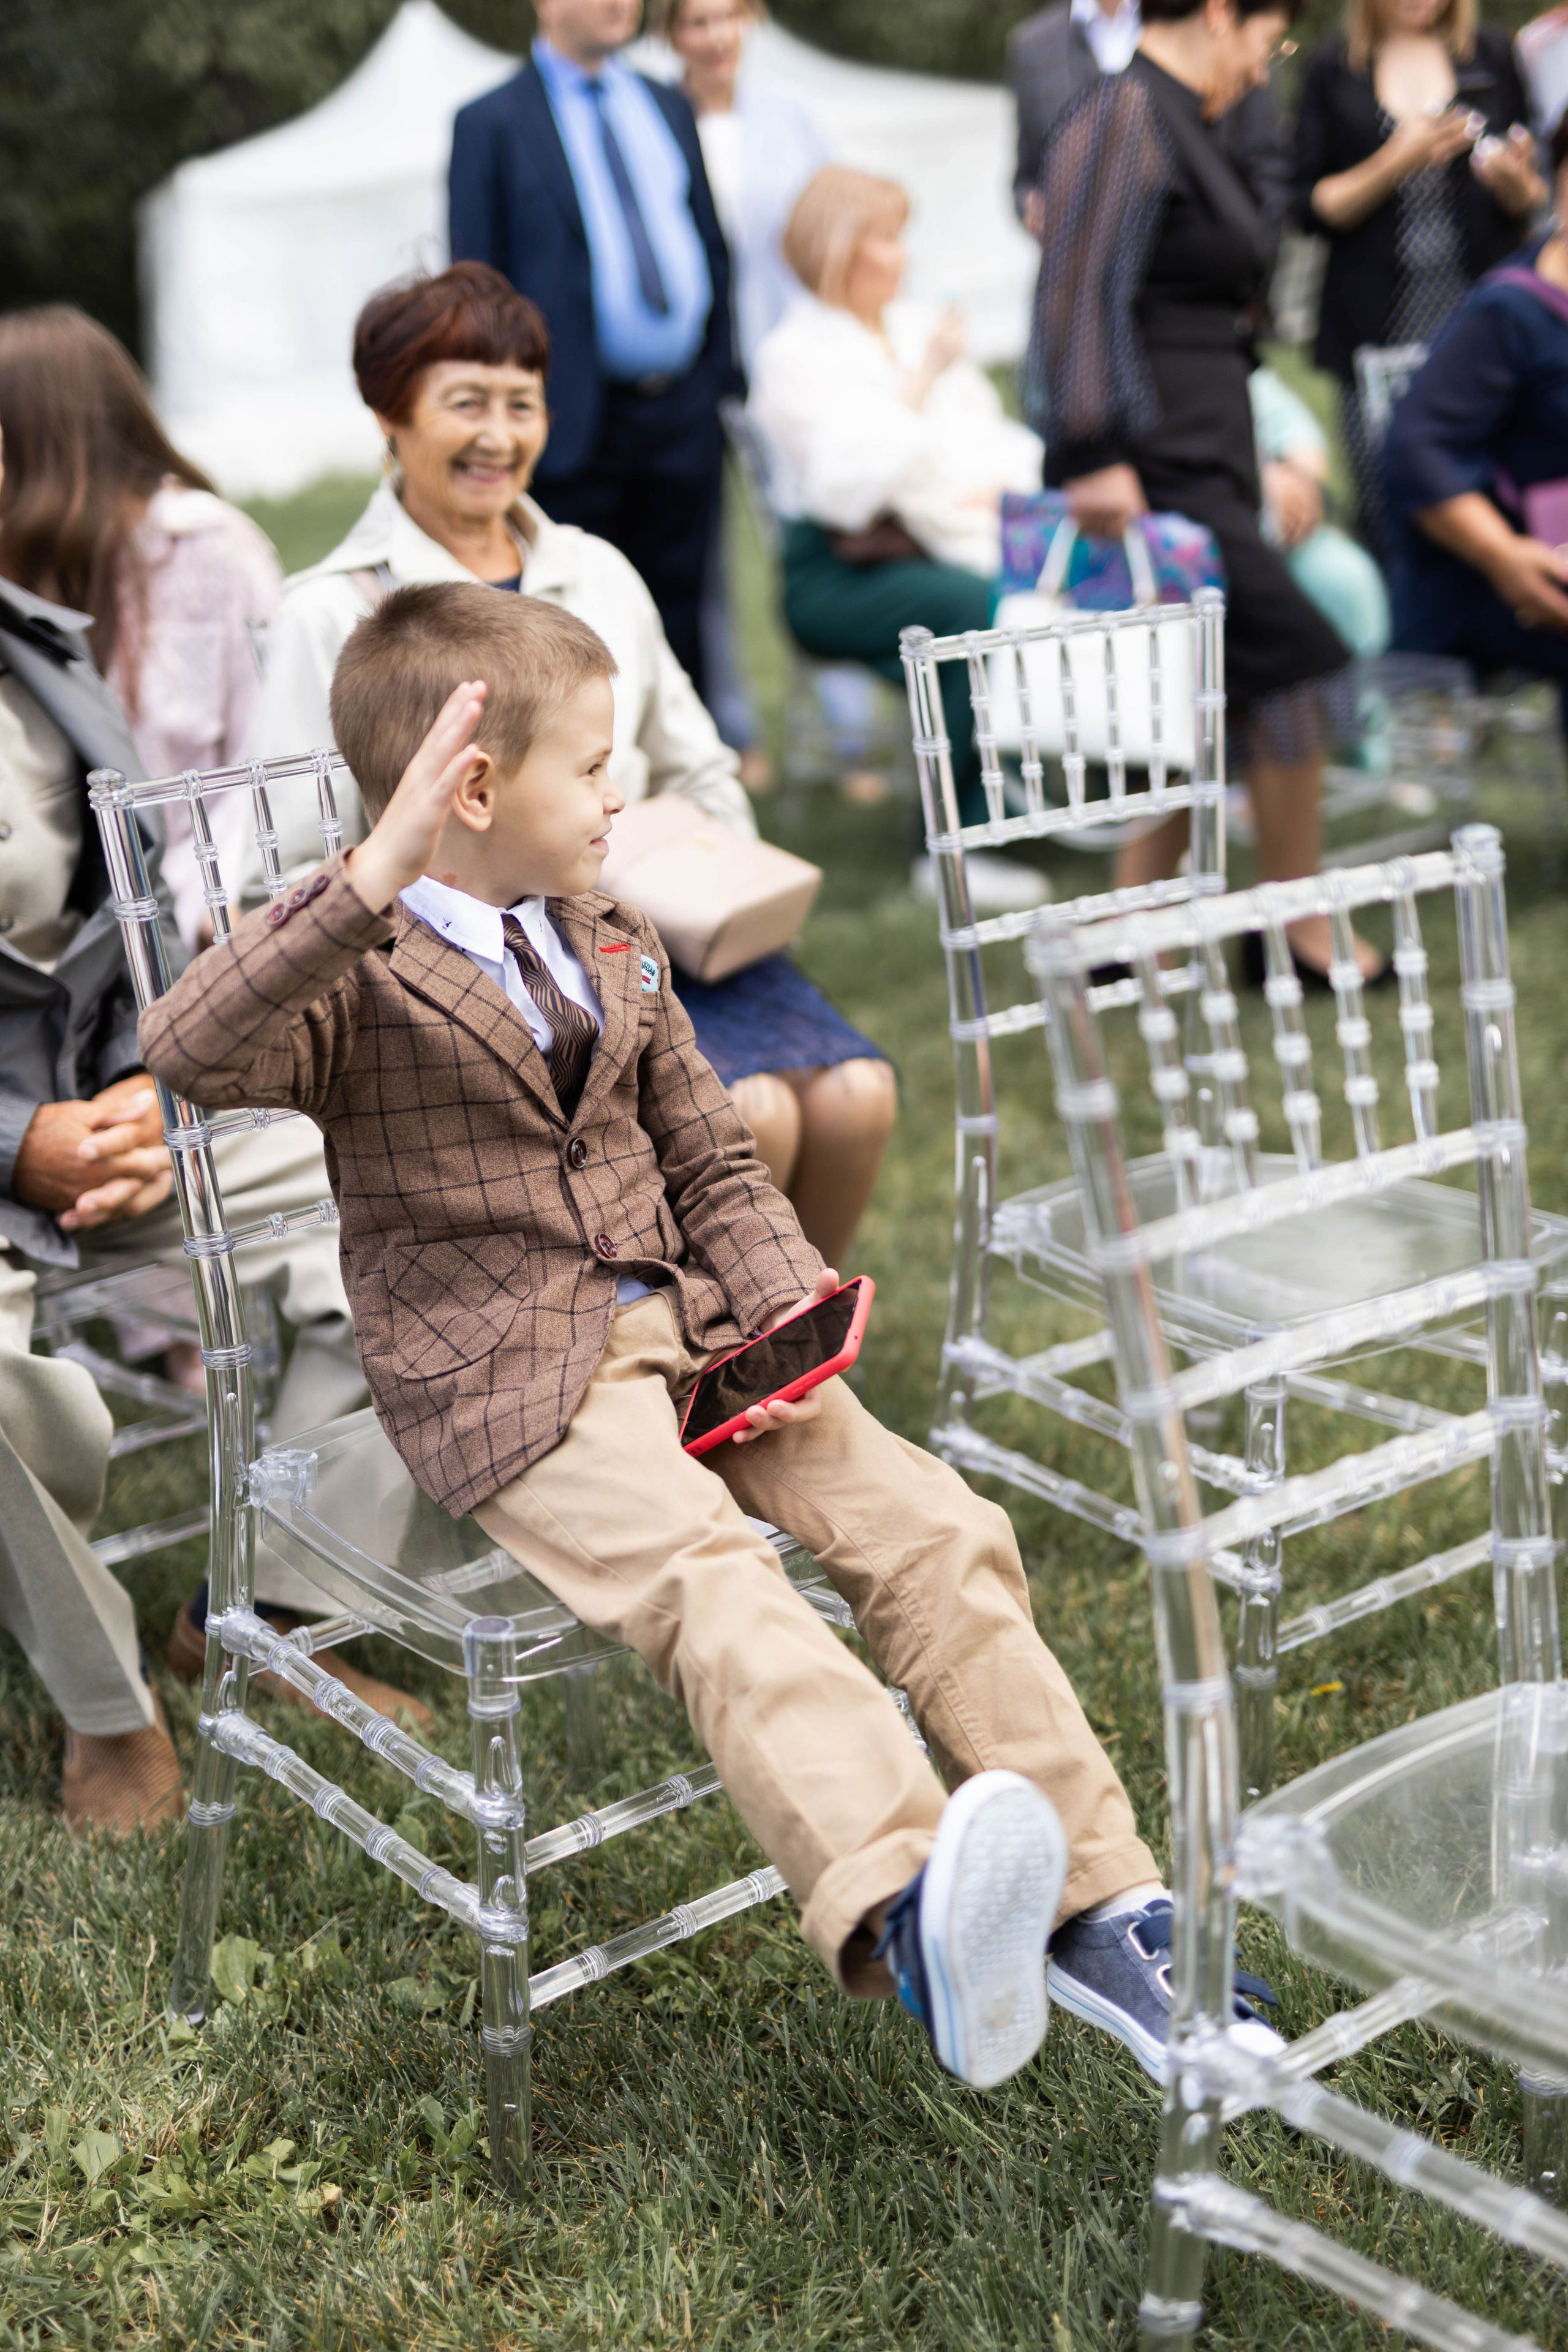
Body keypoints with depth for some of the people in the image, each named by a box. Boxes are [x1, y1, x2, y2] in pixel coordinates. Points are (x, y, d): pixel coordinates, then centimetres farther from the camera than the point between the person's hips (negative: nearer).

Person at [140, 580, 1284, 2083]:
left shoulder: (612, 960, 18)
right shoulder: (363, 985, -6)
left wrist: (788, 1314, 3)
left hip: (684, 1324, 7)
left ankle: (1100, 1908, -8)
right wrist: (372, 880, -36)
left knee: (940, 1531, -11)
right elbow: (189, 1051, -27)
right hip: (504, 1376, -6)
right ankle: (903, 1910, -50)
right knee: (710, 1580, -33)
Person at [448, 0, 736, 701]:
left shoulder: (667, 106, 15)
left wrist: (722, 376, 12)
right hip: (578, 424, -5)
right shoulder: (491, 125, -2)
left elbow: (710, 244, 18)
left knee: (681, 616, 10)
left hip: (683, 412, 5)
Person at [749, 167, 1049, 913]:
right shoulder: (793, 355, -3)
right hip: (842, 573, -6)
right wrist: (923, 381, -14)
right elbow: (852, 481, -17)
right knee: (983, 608, -35)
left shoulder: (921, 327, 20)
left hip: (952, 542, 6)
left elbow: (994, 434, 19)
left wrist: (1008, 488, -3)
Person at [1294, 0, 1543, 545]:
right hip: (1376, 334, -1)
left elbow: (1533, 204, 15)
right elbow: (1311, 208, 2)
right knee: (1386, 528, -4)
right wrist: (1394, 164, -12)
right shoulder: (1333, 67, 8)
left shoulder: (1494, 55, 12)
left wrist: (1515, 182, -8)